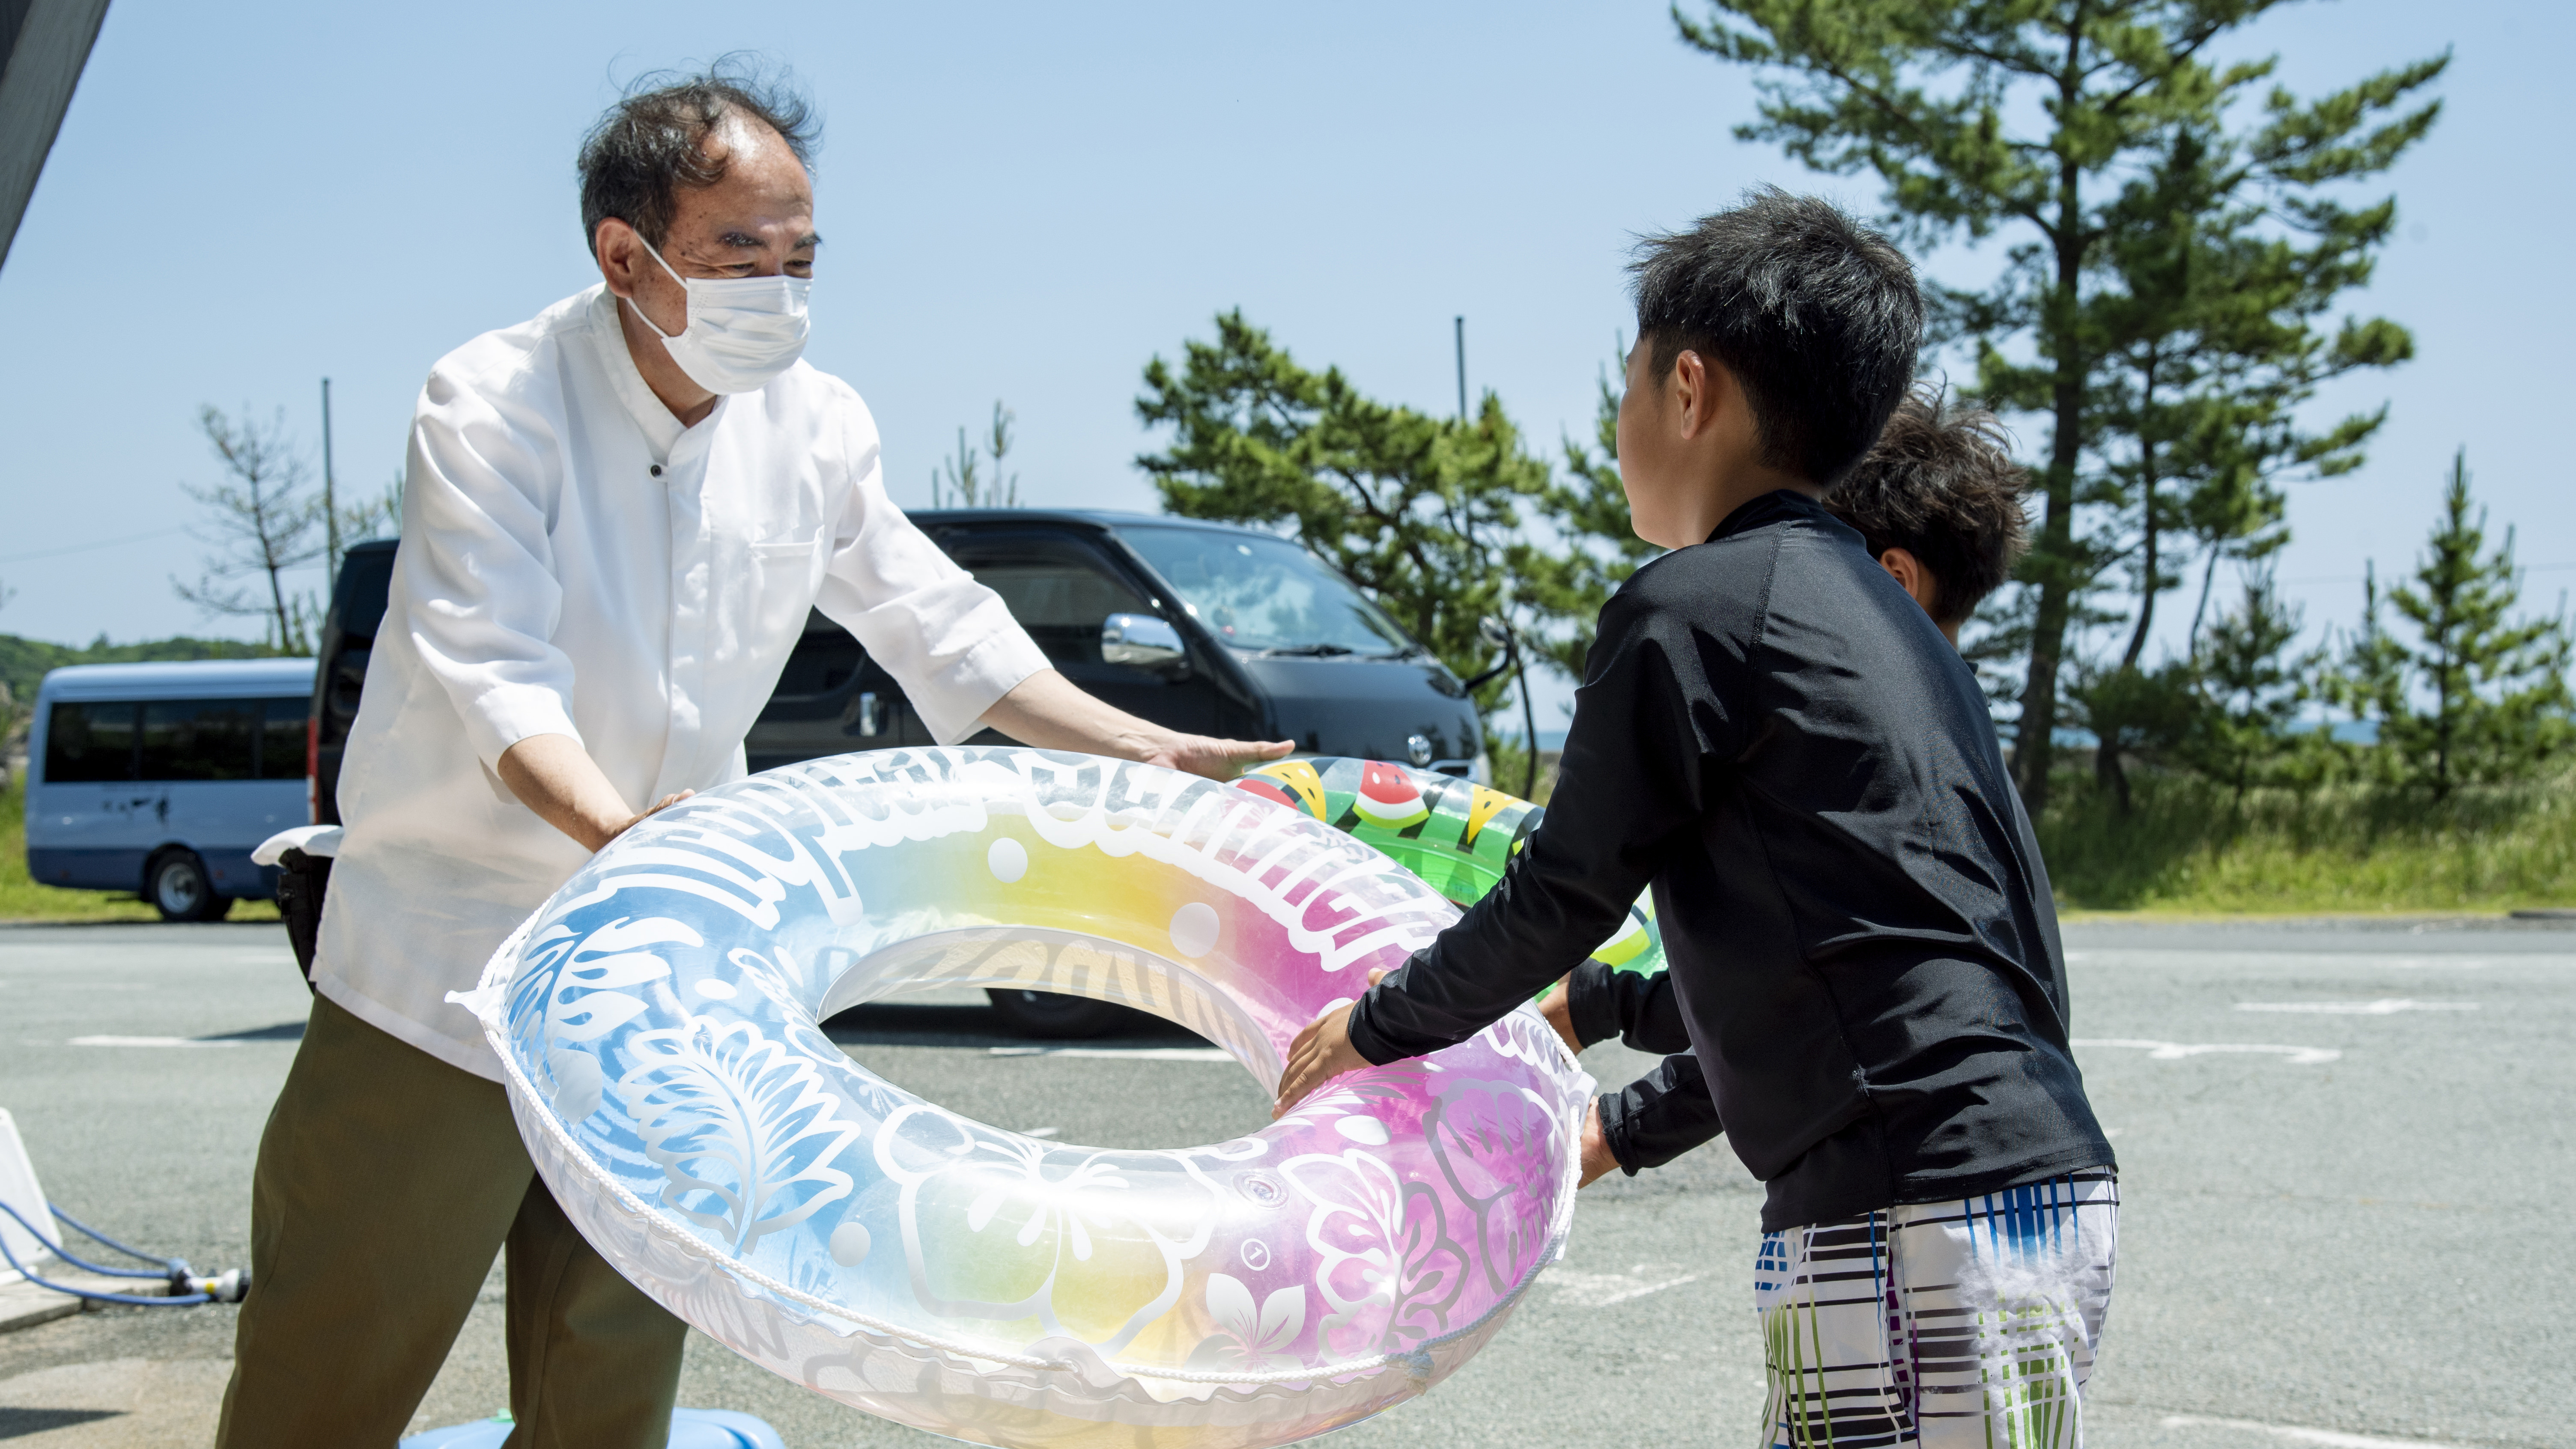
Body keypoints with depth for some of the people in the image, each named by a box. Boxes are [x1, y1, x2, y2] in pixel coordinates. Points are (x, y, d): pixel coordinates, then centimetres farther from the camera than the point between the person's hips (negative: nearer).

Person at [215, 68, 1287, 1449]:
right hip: (445, 966, -4)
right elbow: (496, 675, -25)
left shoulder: (814, 427, 0)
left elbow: (940, 631, 9)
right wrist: (617, 829, -43)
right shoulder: (493, 404, -16)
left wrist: (1148, 753, 0)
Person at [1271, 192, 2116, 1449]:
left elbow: (1562, 898, 0)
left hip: (1921, 1223, -9)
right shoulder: (1874, 612, 21)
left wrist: (1377, 1026, 18)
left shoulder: (1692, 606, -6)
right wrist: (1629, 1125, 37)